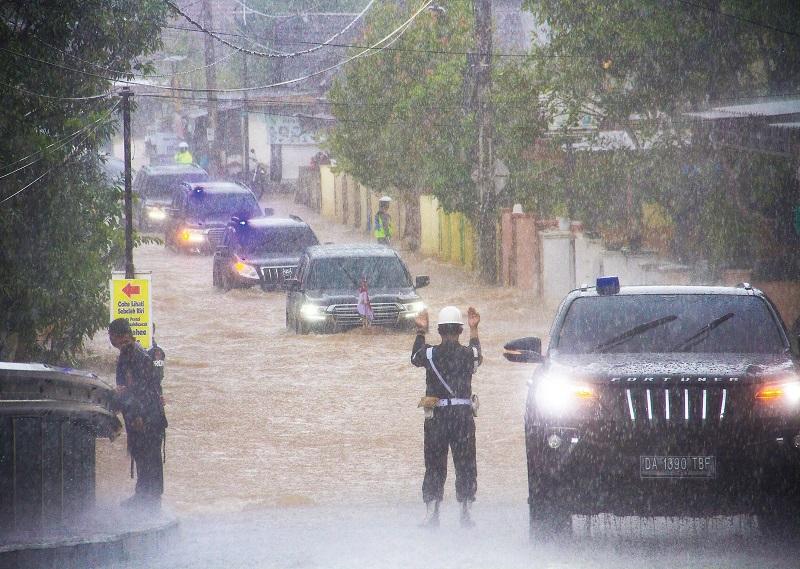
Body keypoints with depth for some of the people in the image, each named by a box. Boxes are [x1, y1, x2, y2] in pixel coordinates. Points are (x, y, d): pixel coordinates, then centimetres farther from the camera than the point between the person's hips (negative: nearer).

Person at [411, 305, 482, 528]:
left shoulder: (430, 354, -6)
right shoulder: (468, 354, -3)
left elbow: (415, 358, 17)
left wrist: (421, 331, 27)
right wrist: (474, 329, 32)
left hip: (436, 416, 0)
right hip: (463, 415, 0)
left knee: (434, 465, 7)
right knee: (466, 465, 8)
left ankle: (431, 513, 1)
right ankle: (465, 513, 7)